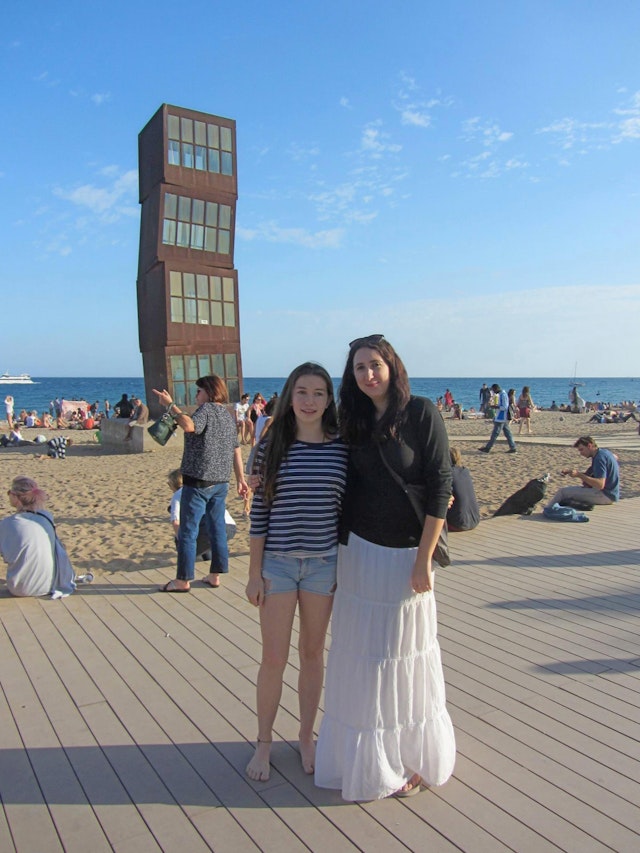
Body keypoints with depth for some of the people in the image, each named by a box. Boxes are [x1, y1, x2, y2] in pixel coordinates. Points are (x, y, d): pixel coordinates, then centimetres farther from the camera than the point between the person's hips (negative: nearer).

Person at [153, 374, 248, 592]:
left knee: (188, 531, 0)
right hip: (220, 482, 8)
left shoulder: (206, 409, -11)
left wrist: (170, 405, -27)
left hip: (198, 481, -8)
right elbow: (236, 451, 15)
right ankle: (215, 575, 19)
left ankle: (183, 580, 6)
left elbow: (189, 426, -34)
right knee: (217, 529, 12)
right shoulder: (228, 415, 14)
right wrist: (241, 479, 18)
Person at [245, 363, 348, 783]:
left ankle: (307, 737, 35)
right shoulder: (272, 447, -4)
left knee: (313, 653, 15)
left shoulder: (342, 449, -2)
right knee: (274, 658, 7)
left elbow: (346, 510, 4)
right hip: (277, 562, -1)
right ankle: (264, 741, 29)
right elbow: (259, 512, -2)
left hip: (324, 563, 1)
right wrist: (255, 572, -3)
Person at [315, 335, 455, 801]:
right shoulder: (356, 422, 5)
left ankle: (413, 759, 30)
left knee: (405, 659, 8)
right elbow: (350, 488, 11)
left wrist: (423, 561, -15)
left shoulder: (422, 413, -11)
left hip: (405, 554, -5)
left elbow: (440, 488, -13)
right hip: (359, 552, 5)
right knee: (359, 656, 13)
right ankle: (365, 755, 34)